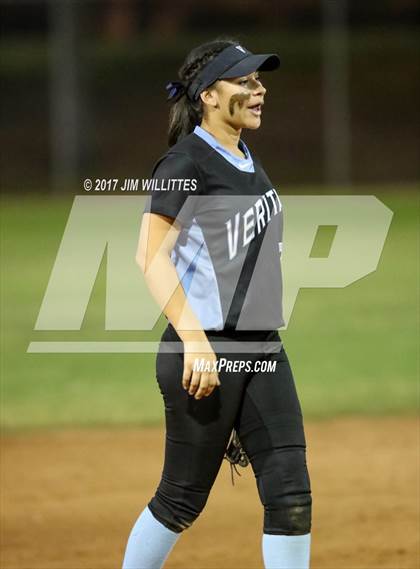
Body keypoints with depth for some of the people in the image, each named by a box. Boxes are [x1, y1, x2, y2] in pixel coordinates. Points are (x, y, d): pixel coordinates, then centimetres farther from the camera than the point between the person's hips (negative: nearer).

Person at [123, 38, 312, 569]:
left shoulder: (246, 159, 14)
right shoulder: (187, 161, -12)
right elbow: (151, 255, -20)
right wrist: (195, 341, -27)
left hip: (262, 347, 8)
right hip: (204, 352, -8)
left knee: (290, 494, -1)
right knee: (183, 499, 2)